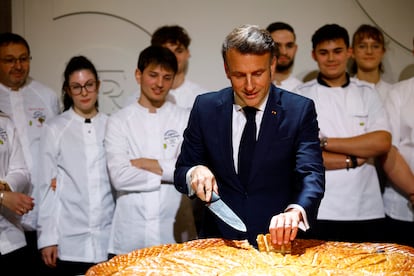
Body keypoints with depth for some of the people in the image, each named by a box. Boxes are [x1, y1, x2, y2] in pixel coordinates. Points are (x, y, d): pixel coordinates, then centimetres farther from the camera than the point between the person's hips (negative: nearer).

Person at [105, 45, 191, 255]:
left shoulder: (185, 119, 5)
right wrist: (169, 174, -5)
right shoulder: (119, 120, 4)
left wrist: (146, 163, -7)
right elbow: (119, 177, -7)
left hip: (173, 231, 0)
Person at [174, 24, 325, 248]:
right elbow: (180, 173, 11)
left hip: (277, 240, -4)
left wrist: (296, 212, -30)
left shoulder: (300, 110, 0)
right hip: (219, 241, 4)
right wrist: (194, 172, -13)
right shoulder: (206, 107, 5)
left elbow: (312, 175, -10)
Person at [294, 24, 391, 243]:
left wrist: (325, 142, -10)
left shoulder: (367, 93, 9)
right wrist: (354, 159, -8)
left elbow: (383, 143, -4)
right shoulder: (302, 96, 2)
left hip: (367, 210, 3)